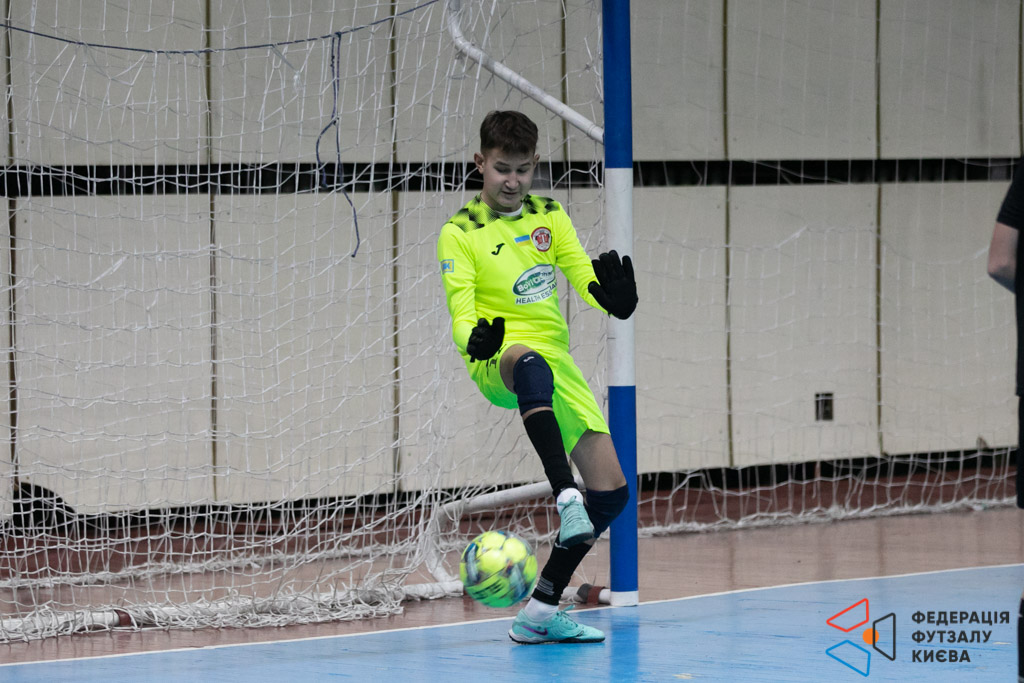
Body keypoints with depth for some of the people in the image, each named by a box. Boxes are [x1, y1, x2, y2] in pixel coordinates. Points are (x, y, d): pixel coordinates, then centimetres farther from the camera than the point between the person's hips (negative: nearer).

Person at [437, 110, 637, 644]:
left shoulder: (550, 217, 14)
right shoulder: (459, 234, 1)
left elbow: (584, 276, 4)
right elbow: (461, 309, -9)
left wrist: (614, 296, -20)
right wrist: (475, 340, -33)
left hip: (557, 363, 6)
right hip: (498, 362, -6)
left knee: (610, 491, 0)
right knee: (532, 362, -44)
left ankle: (540, 611, 9)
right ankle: (565, 498, -57)